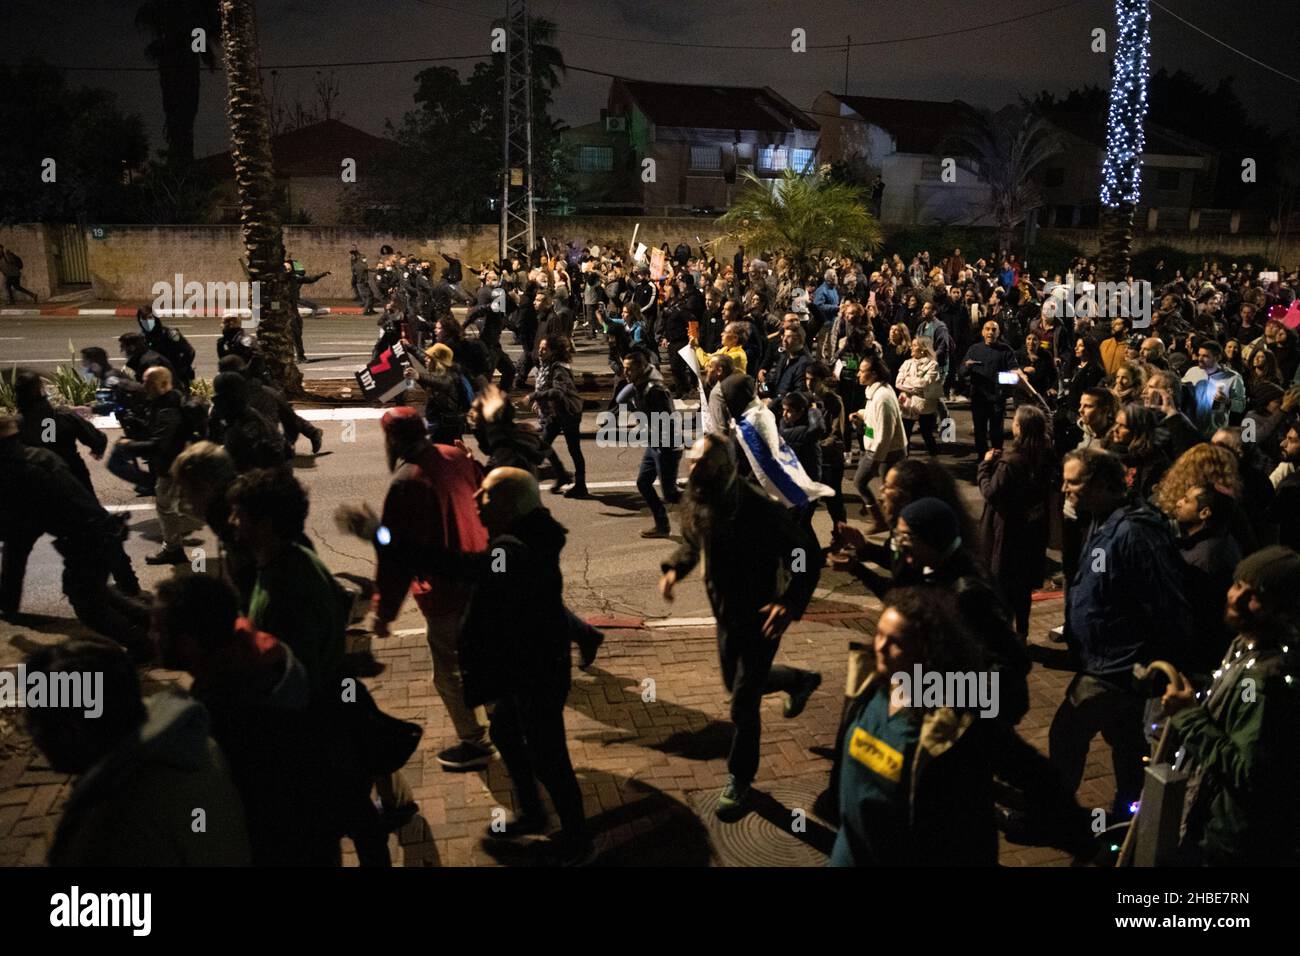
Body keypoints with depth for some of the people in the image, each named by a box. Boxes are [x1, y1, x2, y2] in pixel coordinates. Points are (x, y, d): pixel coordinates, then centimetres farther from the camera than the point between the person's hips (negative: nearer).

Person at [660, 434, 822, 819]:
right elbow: (692, 543, 12)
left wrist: (790, 604, -34)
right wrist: (674, 569, -8)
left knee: (743, 706, 1)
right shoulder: (697, 502, -9)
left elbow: (807, 558, -21)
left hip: (760, 619, -7)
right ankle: (801, 680, 53)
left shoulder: (761, 510, -29)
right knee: (736, 684, 27)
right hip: (725, 615, 7)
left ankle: (739, 781, 24)